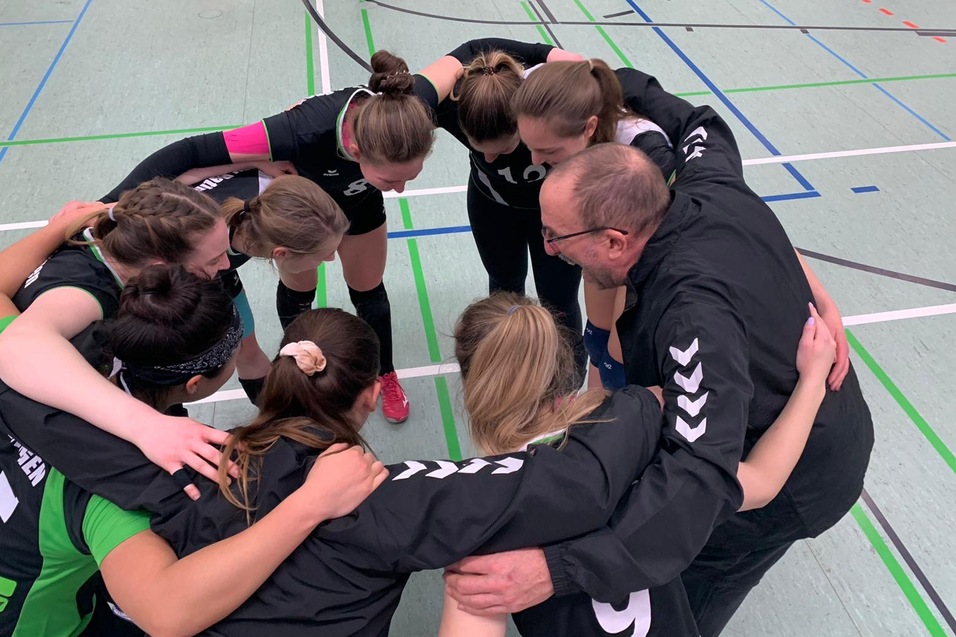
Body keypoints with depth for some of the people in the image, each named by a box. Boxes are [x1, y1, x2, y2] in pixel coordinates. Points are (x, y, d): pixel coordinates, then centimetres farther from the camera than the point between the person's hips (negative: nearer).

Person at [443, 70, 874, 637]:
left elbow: (699, 478, -47)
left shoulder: (697, 314, -41)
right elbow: (702, 127, 8)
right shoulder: (715, 187, -16)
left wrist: (559, 570, -52)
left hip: (792, 482, -8)